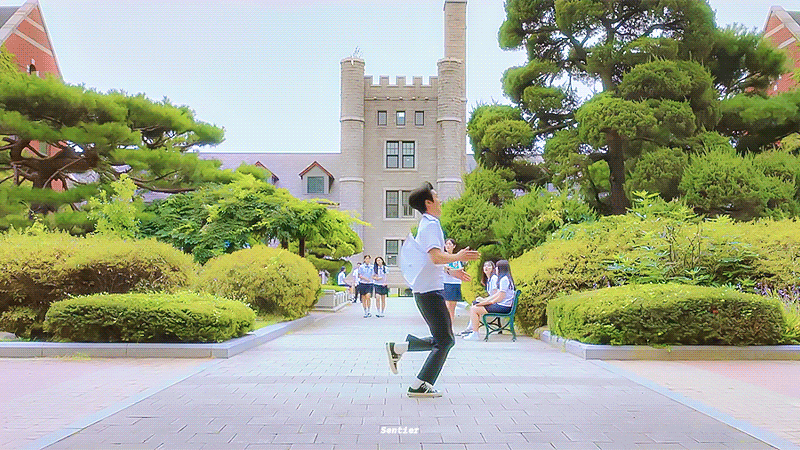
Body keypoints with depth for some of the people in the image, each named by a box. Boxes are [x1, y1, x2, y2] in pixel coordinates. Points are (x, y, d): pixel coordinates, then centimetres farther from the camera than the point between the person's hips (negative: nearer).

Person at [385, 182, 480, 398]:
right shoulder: (430, 225, -12)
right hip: (430, 291, -10)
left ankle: (397, 348, 16)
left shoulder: (427, 225, 19)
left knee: (445, 340, 14)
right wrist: (458, 257, -18)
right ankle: (420, 386, -1)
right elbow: (436, 257, -27)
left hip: (427, 289, 10)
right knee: (444, 341, -5)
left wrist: (451, 271, 29)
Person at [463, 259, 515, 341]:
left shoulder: (504, 279, -14)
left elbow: (501, 297, -19)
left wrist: (489, 302, -9)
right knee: (474, 307, 14)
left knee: (473, 309, -14)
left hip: (503, 307, -11)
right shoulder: (505, 278, 19)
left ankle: (475, 334, -10)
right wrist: (484, 299, 12)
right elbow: (497, 294, 20)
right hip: (501, 305, 11)